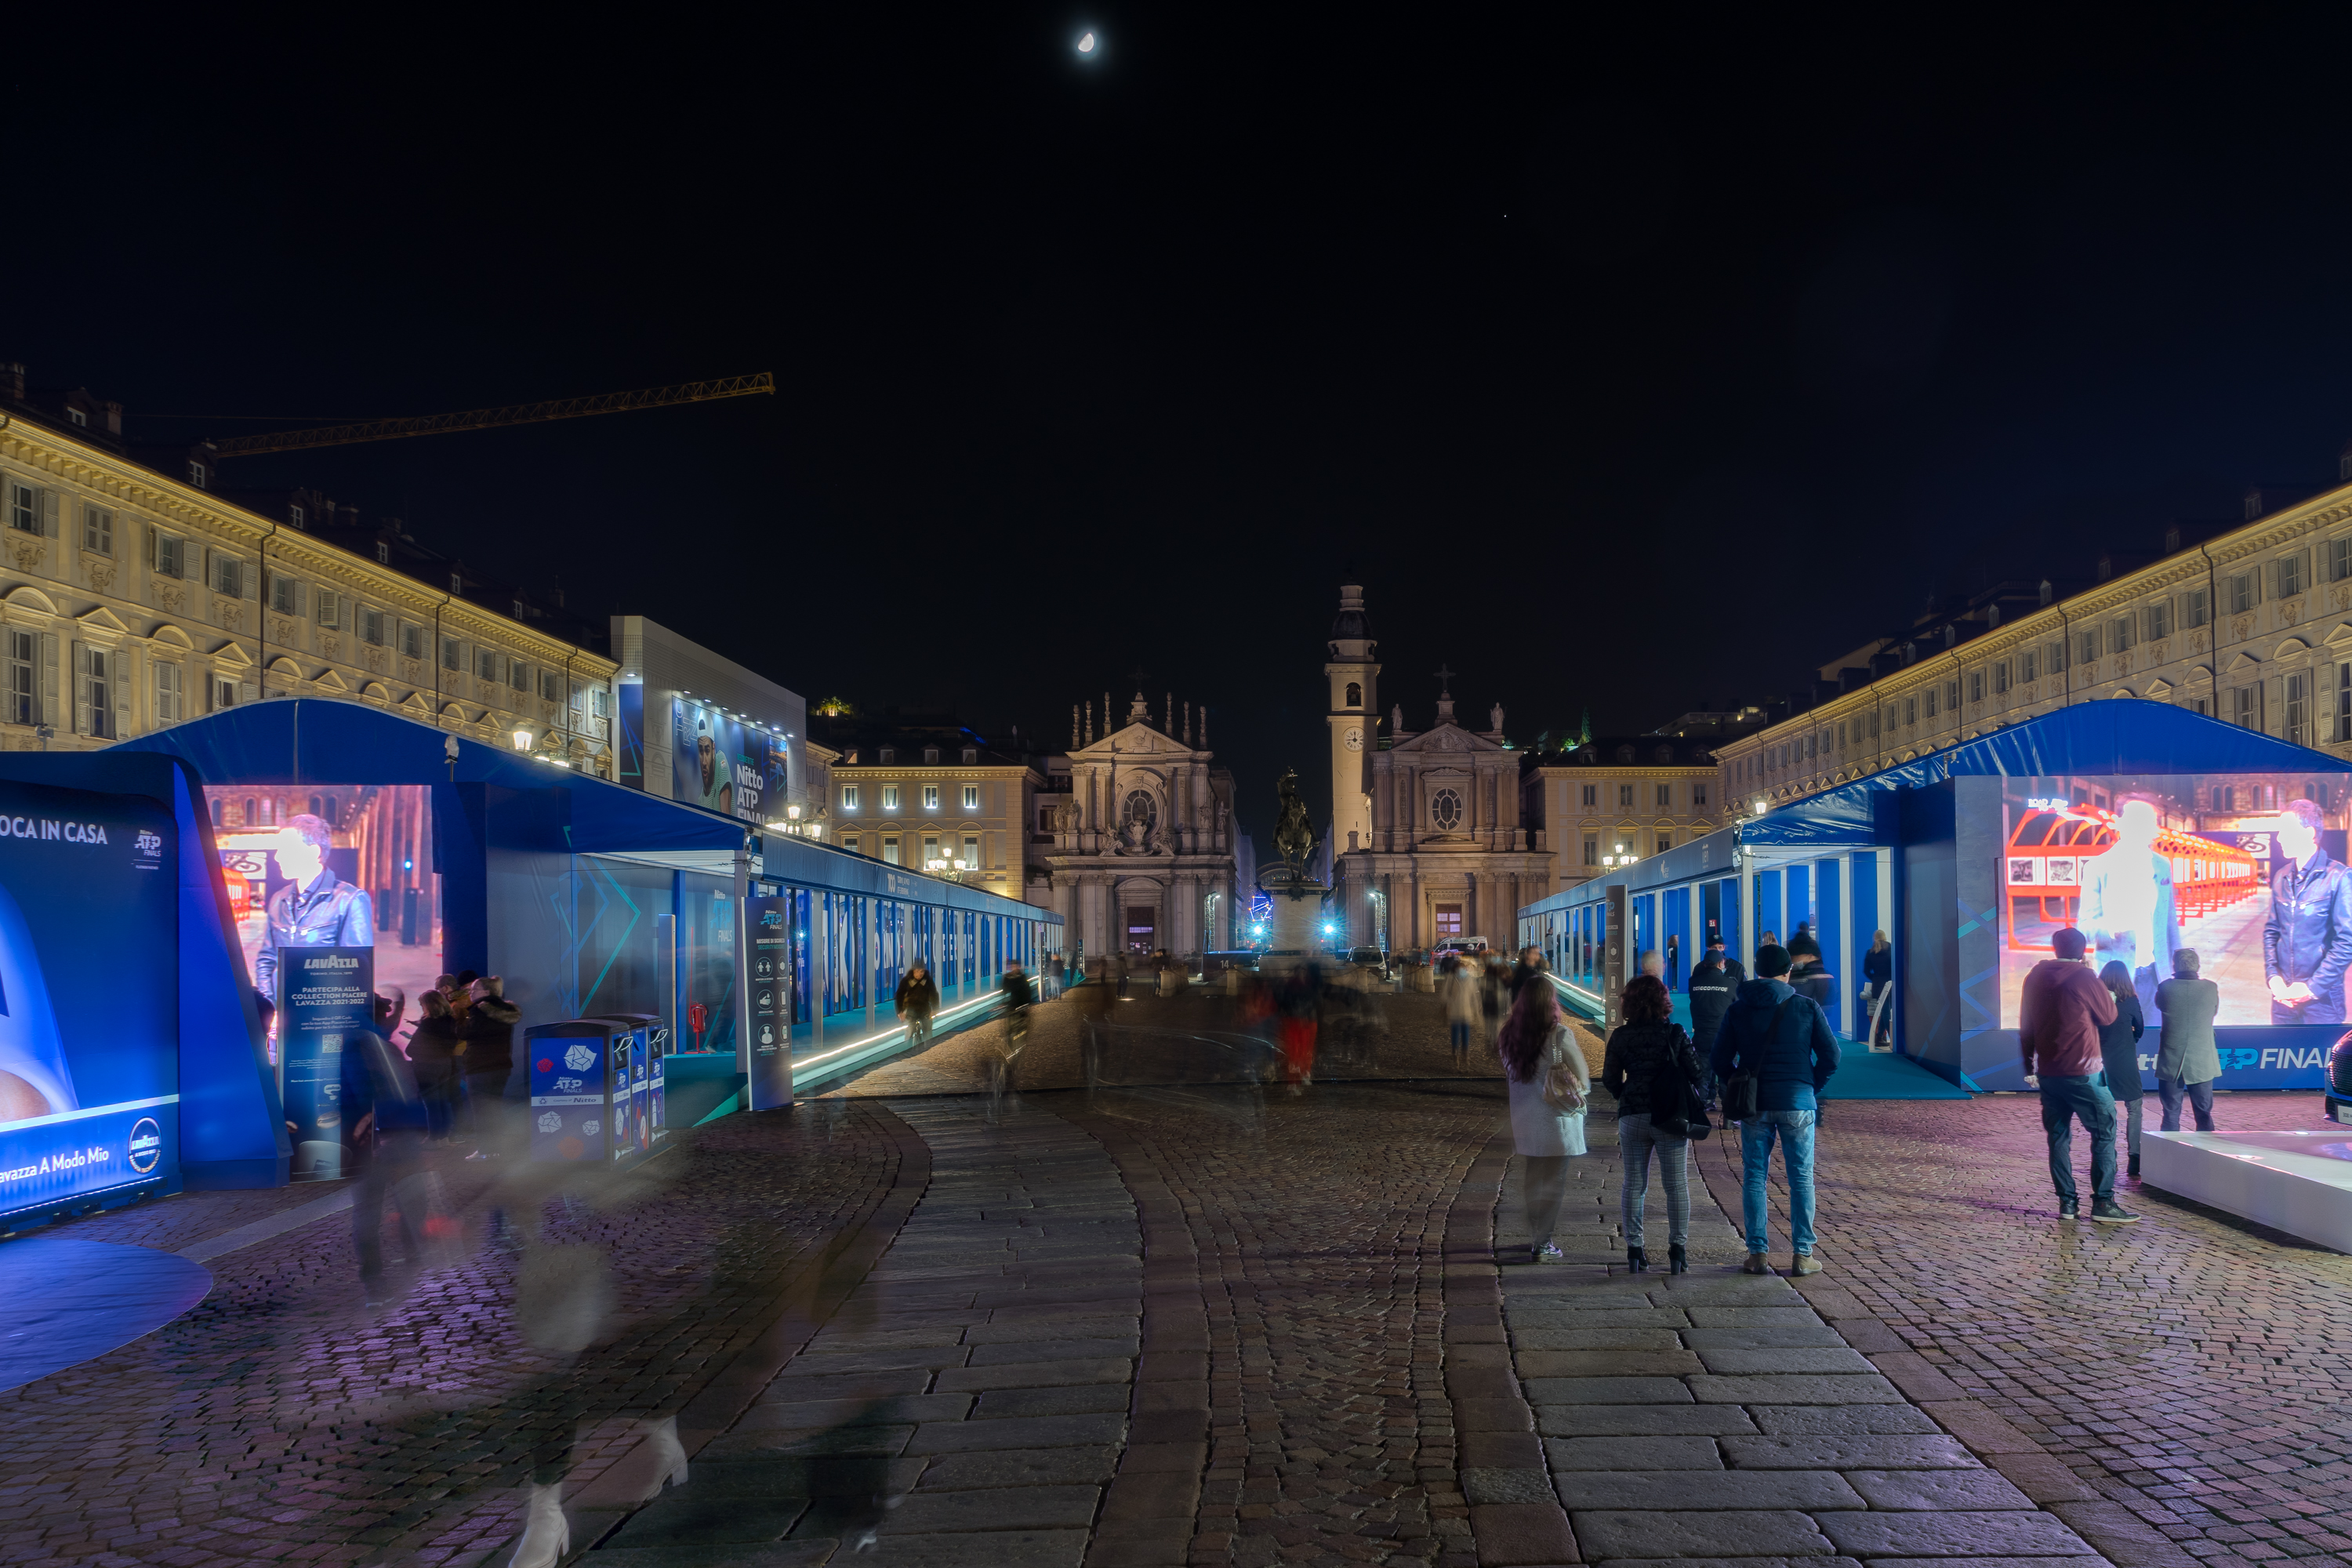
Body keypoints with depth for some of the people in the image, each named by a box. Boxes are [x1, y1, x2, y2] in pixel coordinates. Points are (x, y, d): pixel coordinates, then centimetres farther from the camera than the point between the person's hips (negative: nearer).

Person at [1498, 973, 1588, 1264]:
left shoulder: (1507, 1035, 0)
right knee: (1553, 1183, 5)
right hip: (1556, 1122, -5)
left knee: (1531, 1182, 19)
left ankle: (1534, 1237, 29)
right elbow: (1583, 1081, -9)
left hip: (1523, 1121, 5)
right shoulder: (1559, 1035, -16)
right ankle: (1543, 1245, 7)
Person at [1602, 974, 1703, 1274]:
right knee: (1676, 1185, 6)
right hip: (1671, 1117, -1)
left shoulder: (1621, 1036, -2)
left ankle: (1634, 1250, 10)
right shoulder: (1675, 1033, -5)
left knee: (1634, 1185, 8)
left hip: (1632, 1117, 1)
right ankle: (1678, 1250, 6)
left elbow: (1609, 1080, 1)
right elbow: (1696, 1073, -4)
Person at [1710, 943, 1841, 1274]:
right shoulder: (1806, 1008, -1)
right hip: (1798, 1104, -1)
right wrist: (1812, 1088, 10)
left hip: (1754, 1106, 1)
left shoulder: (1738, 1009, 2)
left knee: (1754, 1178, 7)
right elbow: (1831, 1055, -1)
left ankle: (1757, 1254, 6)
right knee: (1801, 1179, 7)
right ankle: (1802, 1256, 7)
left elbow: (1719, 1060, 1)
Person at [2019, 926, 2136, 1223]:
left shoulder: (2035, 976, 7)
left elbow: (2026, 1026, 12)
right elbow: (2108, 1017, 3)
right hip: (2081, 1073, -5)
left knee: (2058, 1137, 9)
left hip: (2047, 1073, 5)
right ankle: (2103, 1202, -4)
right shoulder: (2084, 977, -9)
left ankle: (2067, 1203, 8)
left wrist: (2028, 1066, 19)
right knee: (2104, 1132, 1)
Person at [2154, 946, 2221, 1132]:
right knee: (2204, 1115, 13)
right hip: (2202, 1063, 1)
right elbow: (2215, 1011, 9)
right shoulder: (2211, 988, -9)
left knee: (2171, 1115, 7)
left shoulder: (2165, 988, -11)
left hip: (2171, 1063, -1)